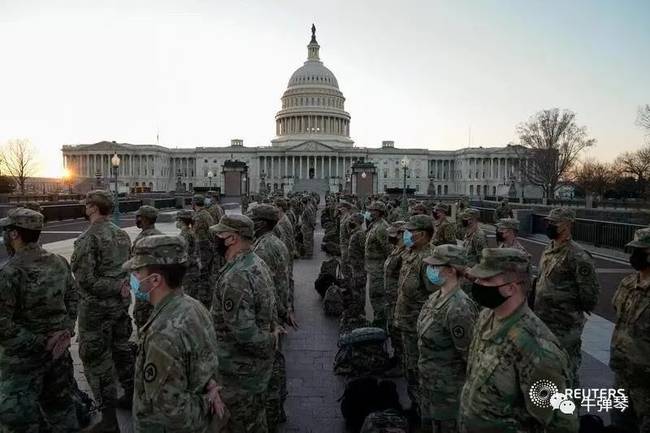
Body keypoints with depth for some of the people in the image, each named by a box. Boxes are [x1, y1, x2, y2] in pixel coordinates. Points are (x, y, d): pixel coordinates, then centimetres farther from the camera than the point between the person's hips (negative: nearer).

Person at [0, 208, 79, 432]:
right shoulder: (59, 262, -1)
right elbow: (73, 297, 8)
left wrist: (39, 343, -16)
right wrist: (67, 330, 1)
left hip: (24, 359, -6)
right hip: (58, 351, 6)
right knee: (60, 405, 21)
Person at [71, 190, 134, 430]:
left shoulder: (88, 238, -18)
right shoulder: (122, 234, 5)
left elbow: (85, 278, -21)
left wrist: (117, 289, -13)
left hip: (97, 307, -7)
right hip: (121, 303, 7)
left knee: (97, 359, 3)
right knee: (121, 348, 20)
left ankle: (109, 419, 10)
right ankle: (131, 397, 35)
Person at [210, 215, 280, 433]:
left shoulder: (234, 278, -29)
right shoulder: (258, 262, 2)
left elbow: (245, 333, -31)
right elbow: (272, 308, 10)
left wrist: (271, 343, -15)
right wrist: (272, 332, 0)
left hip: (240, 369, -9)